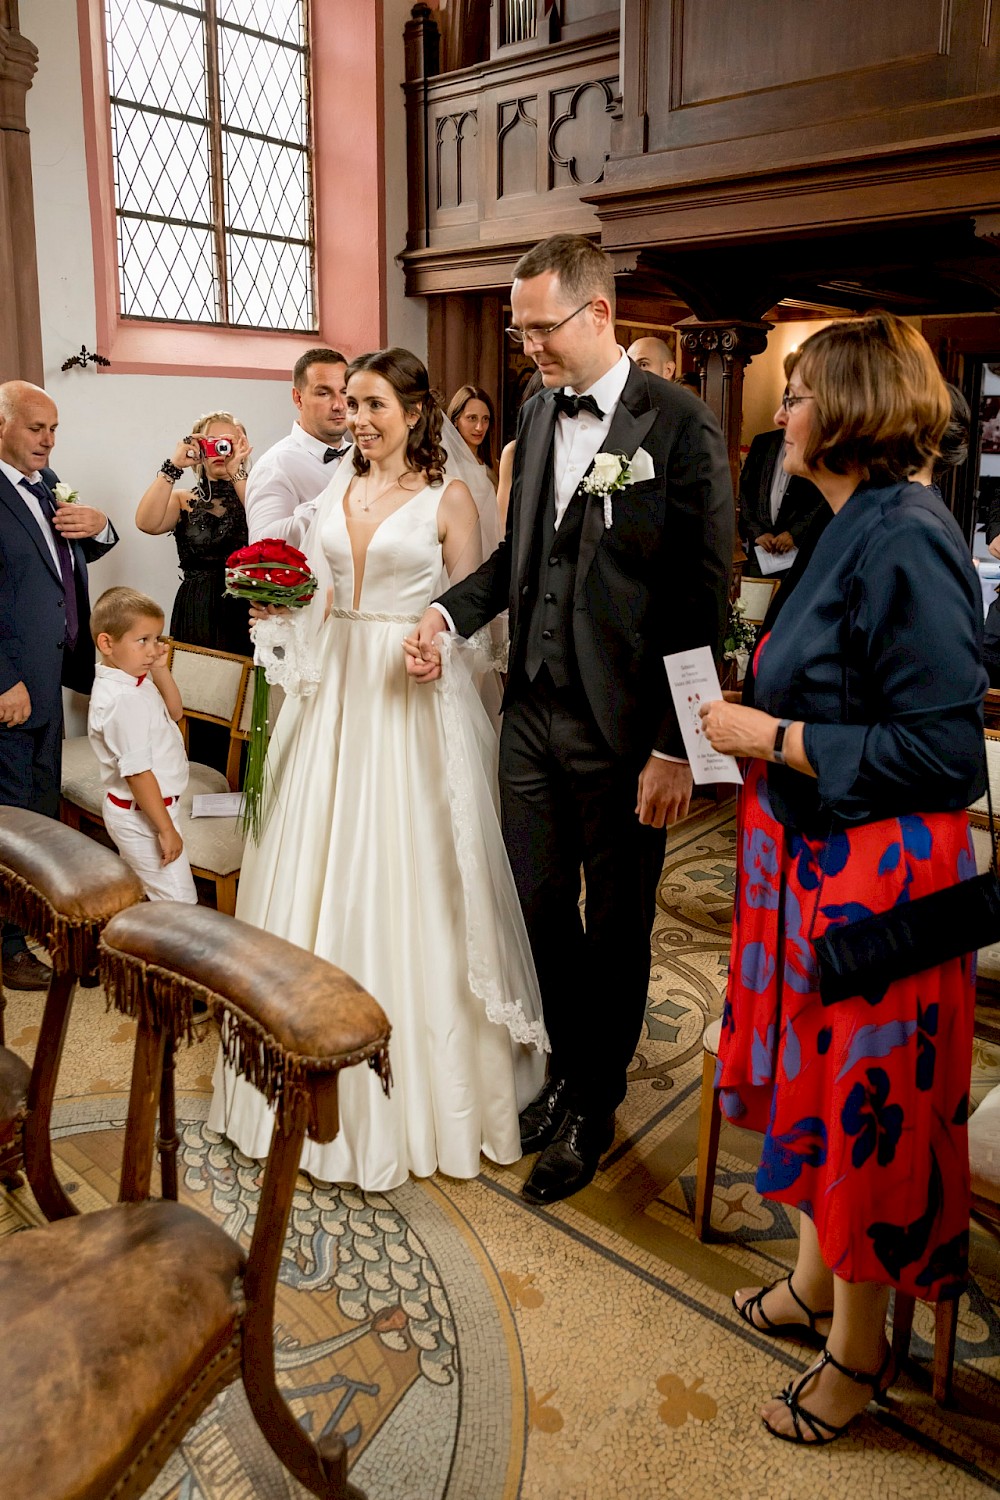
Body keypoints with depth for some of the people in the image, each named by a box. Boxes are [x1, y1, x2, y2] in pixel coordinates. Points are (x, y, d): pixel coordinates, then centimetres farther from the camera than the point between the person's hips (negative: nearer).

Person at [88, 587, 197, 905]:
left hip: (131, 812, 10)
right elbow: (137, 772, -28)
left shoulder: (135, 678, 2)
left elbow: (174, 711, 16)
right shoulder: (123, 700, -28)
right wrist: (166, 829, -23)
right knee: (178, 902, -3)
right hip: (143, 816, -10)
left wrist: (160, 670, 0)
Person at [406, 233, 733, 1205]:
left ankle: (593, 1108, 33)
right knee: (543, 908, 16)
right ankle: (568, 1068, 40)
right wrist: (449, 612, -2)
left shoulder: (679, 426, -11)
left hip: (622, 728, -5)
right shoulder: (536, 416, 9)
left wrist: (675, 746, -16)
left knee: (615, 926, 12)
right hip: (532, 714, 6)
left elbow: (702, 597, -13)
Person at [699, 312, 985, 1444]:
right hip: (815, 858, 9)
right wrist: (761, 711, 5)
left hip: (873, 876, -9)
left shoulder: (906, 540, -22)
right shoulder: (853, 529, 7)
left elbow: (942, 750, -25)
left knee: (865, 1105, 8)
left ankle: (860, 1353, 32)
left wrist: (774, 738, -20)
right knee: (820, 1078, 21)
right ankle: (815, 1286, 43)